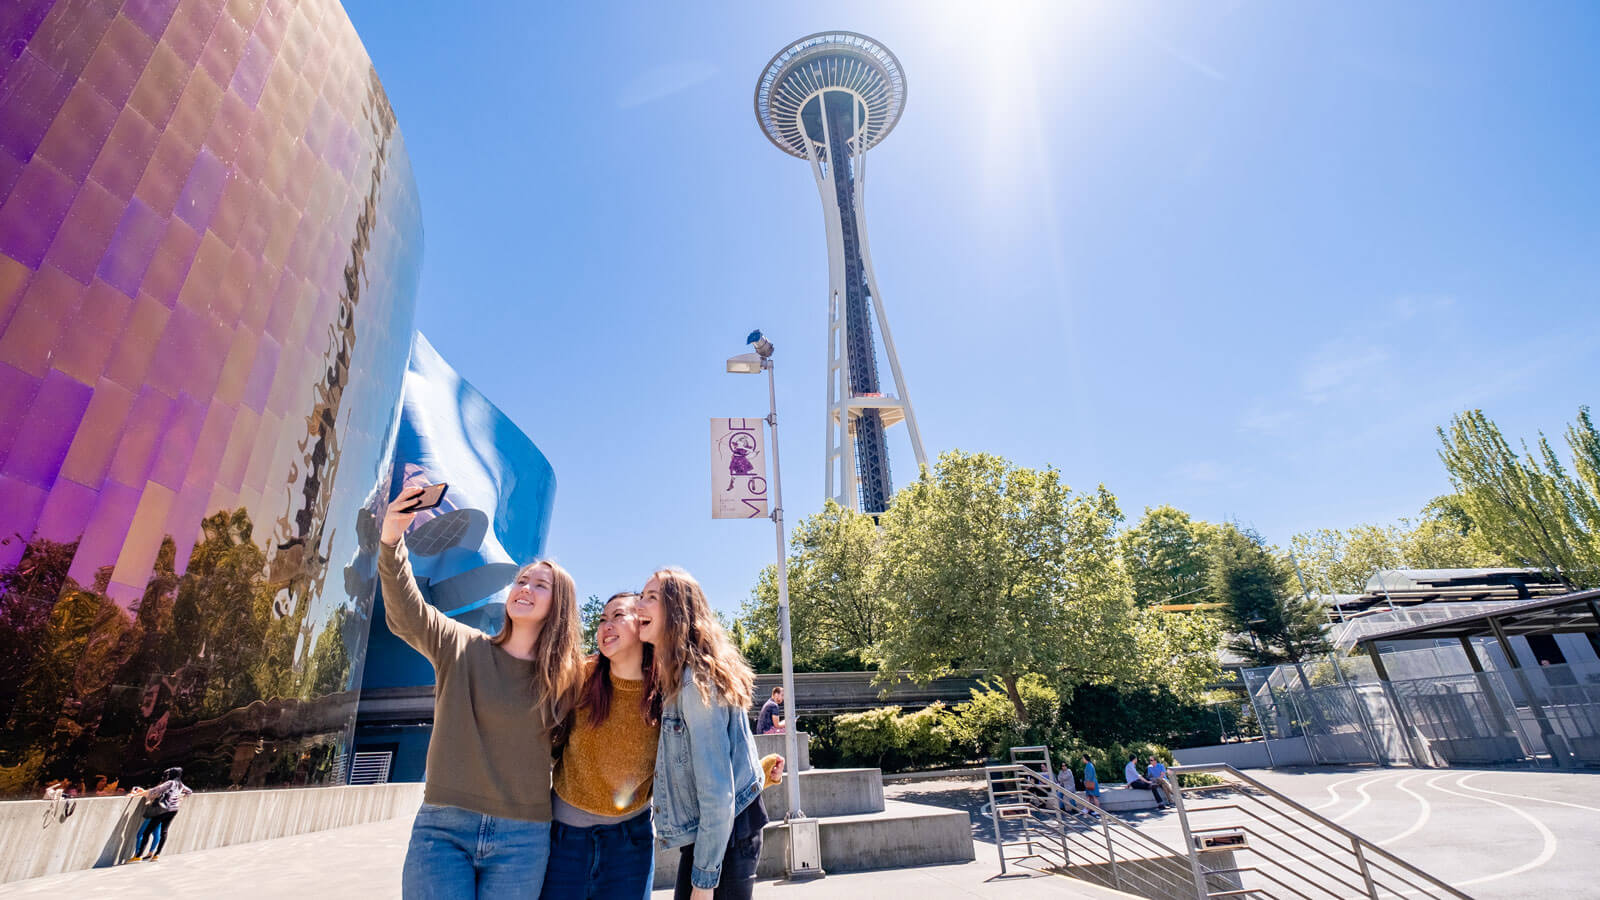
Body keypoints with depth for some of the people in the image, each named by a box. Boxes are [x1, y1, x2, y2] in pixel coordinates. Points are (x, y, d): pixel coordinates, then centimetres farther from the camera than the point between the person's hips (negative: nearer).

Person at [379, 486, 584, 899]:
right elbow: (407, 614, -16)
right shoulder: (463, 647, 0)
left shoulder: (568, 677, 1)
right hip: (443, 825, 0)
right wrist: (391, 540, -28)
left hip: (522, 838, 0)